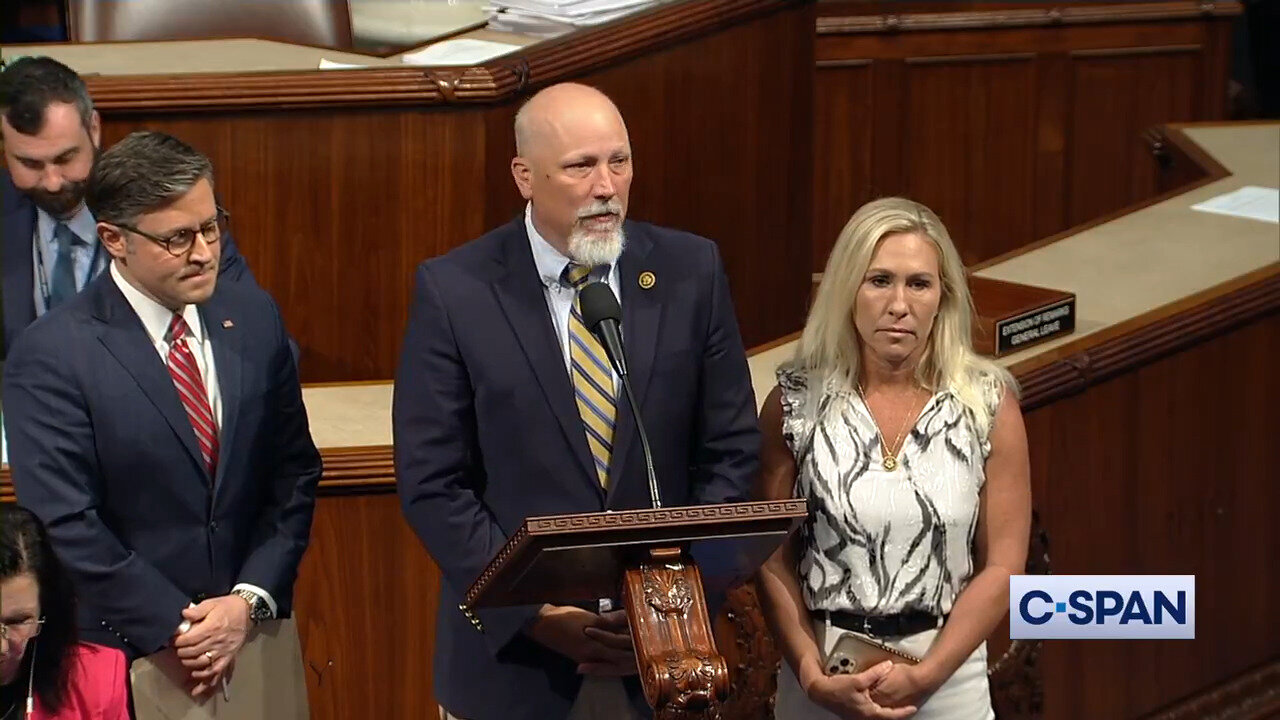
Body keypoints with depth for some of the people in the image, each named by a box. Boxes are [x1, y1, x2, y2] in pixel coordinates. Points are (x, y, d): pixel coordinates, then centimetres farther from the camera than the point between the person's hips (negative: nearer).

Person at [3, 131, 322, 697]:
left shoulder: (253, 317, 3)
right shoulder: (50, 357, -12)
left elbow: (294, 471, 6)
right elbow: (64, 526, -14)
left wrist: (251, 600, -5)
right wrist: (174, 628, -14)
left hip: (255, 631, 4)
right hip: (127, 656, -4)